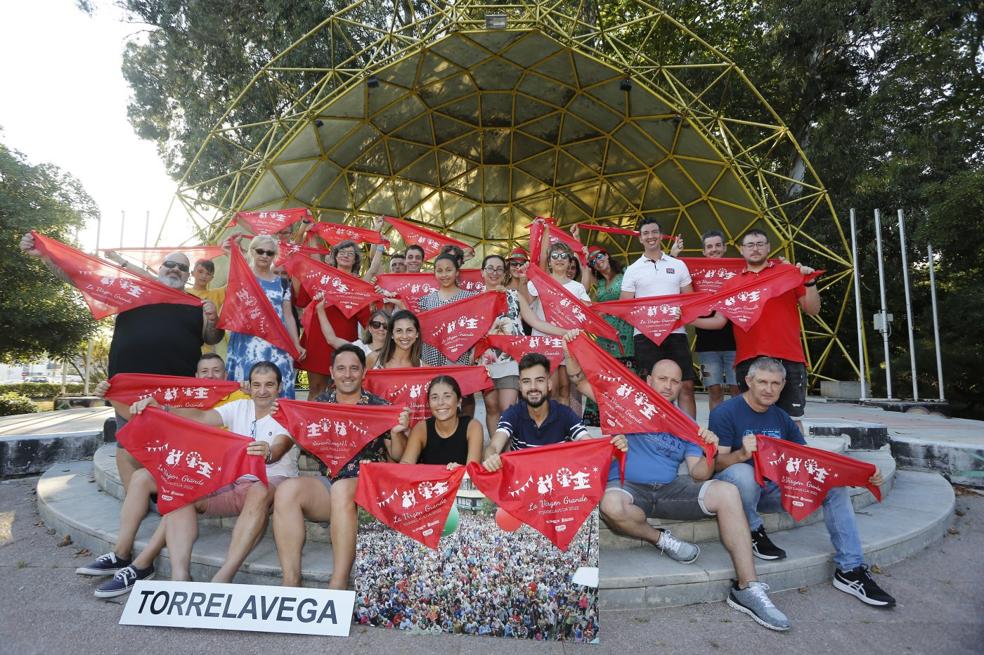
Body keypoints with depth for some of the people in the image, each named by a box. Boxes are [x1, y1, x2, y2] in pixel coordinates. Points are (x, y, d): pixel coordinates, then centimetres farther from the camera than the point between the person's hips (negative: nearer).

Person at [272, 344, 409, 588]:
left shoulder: (379, 407, 5)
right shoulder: (319, 404, 13)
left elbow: (396, 457, 5)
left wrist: (397, 432, -15)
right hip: (325, 482, 3)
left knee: (341, 488, -35)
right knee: (286, 490, -25)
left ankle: (339, 584, -26)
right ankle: (290, 581, -18)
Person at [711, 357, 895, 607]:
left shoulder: (782, 418, 10)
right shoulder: (725, 413, -11)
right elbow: (717, 463, -17)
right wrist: (741, 454, -39)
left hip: (772, 489, 6)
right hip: (738, 489, -6)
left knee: (835, 483, -8)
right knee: (742, 472, -40)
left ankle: (850, 570, -3)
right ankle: (753, 531, -10)